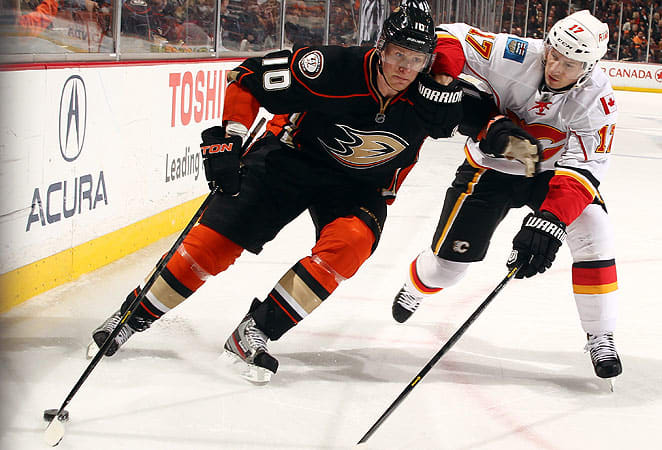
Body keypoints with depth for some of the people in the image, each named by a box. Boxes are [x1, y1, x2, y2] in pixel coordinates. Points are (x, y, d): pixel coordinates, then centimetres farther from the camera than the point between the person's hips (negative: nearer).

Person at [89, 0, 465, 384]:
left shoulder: (428, 94, -20)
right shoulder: (334, 68, -26)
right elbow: (248, 79, -17)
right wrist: (228, 140, -21)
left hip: (359, 187, 2)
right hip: (292, 156, -2)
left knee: (349, 244, -29)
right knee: (217, 239, -8)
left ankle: (257, 330, -19)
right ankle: (138, 313, 13)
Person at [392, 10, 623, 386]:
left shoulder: (597, 98, -26)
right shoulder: (513, 56, -29)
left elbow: (583, 167, -32)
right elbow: (450, 38, -21)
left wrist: (550, 221, -46)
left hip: (550, 170, 1)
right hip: (490, 168, -1)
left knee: (592, 230, -23)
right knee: (449, 263, -1)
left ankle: (601, 338, -7)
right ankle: (417, 286, 39)